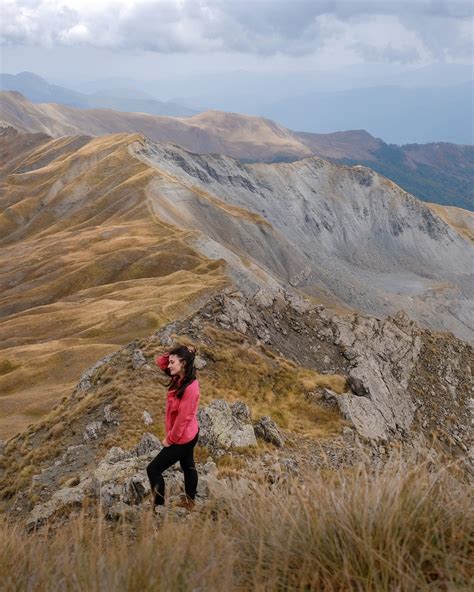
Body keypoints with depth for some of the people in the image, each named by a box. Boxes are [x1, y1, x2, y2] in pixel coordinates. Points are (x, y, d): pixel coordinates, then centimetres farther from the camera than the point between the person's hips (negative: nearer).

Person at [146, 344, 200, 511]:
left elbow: (183, 418, -26)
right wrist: (172, 353, -13)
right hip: (188, 435, 9)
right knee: (188, 466, 23)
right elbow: (160, 362, 4)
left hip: (182, 438, -9)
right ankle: (189, 501, 40)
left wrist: (170, 439, -15)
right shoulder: (180, 378, -5)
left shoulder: (190, 388, -30)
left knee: (153, 469, -1)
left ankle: (158, 505, 10)